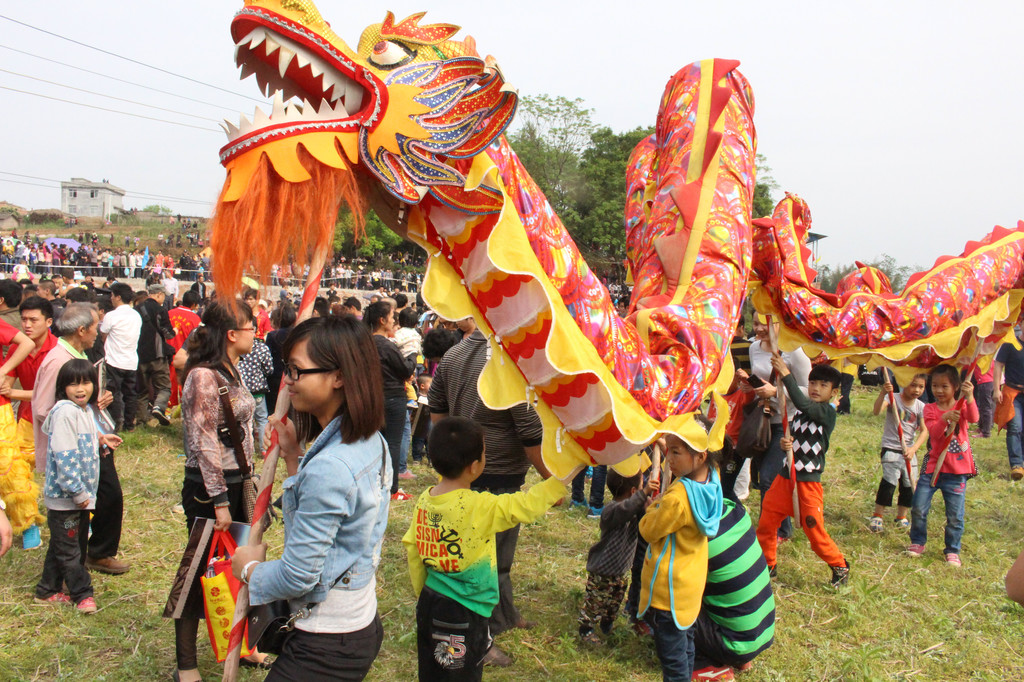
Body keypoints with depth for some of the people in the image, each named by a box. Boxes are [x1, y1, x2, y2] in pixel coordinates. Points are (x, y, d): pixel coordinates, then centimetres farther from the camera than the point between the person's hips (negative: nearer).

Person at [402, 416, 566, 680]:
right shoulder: (479, 507, -23)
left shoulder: (424, 500, -4)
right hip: (463, 615, -6)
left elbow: (413, 553, 4)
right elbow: (527, 505, -22)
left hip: (429, 605, 6)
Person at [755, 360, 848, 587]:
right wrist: (785, 444, -14)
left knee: (814, 531, 0)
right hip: (785, 477, 6)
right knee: (766, 523, 8)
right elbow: (791, 439, 11)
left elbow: (801, 403, -30)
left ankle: (840, 566, 26)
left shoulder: (828, 412, -11)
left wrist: (786, 374, -31)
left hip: (808, 482, -6)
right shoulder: (801, 412, 10)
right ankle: (767, 565, 28)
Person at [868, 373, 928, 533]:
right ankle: (877, 516, -2)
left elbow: (924, 431, -3)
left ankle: (901, 517, 28)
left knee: (909, 485, 9)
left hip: (909, 450, 5)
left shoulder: (921, 407, 2)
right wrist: (883, 393, -47)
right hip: (891, 448, -5)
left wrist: (913, 449, -18)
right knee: (889, 482, -15)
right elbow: (877, 410, -30)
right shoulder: (893, 398, -10)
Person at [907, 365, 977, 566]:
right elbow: (934, 432, -15)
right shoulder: (930, 409, 0)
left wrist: (969, 398, -42)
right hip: (933, 466, 1)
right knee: (918, 508, 1)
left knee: (955, 515, 4)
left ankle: (952, 551, 21)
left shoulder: (961, 406, 0)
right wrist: (945, 419, -35)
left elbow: (973, 419, -24)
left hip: (957, 470, -1)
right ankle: (918, 542, 23)